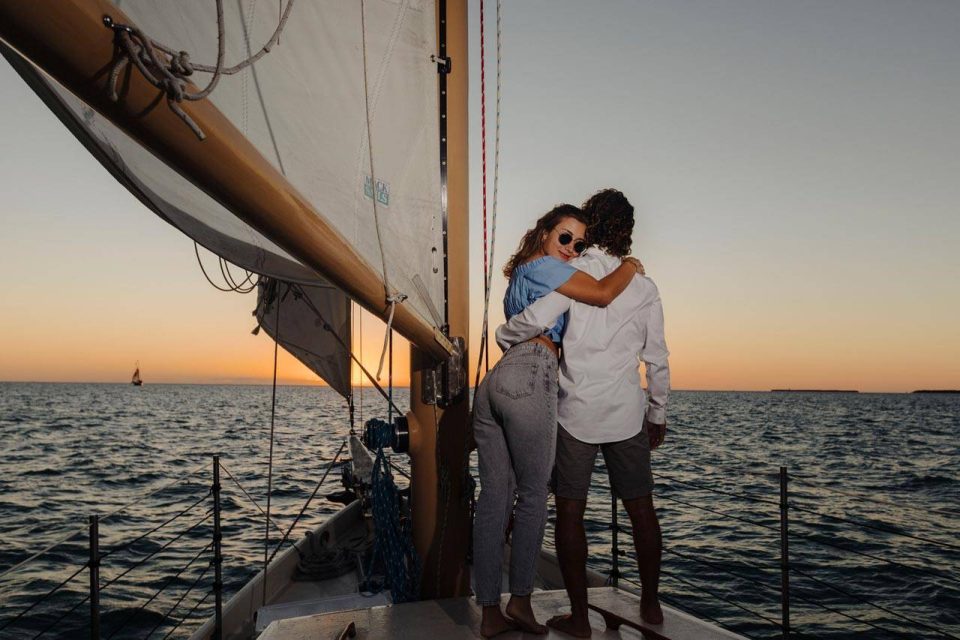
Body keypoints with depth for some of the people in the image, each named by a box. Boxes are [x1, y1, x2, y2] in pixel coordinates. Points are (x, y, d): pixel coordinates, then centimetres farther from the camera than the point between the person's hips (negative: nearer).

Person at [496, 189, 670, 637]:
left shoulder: (576, 273, -9)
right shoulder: (644, 287, 4)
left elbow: (537, 318, -24)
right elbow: (657, 359, 8)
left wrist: (503, 336, -3)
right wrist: (658, 415, 18)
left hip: (576, 412, -3)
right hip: (627, 414, 4)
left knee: (570, 512, 5)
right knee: (641, 508, 15)